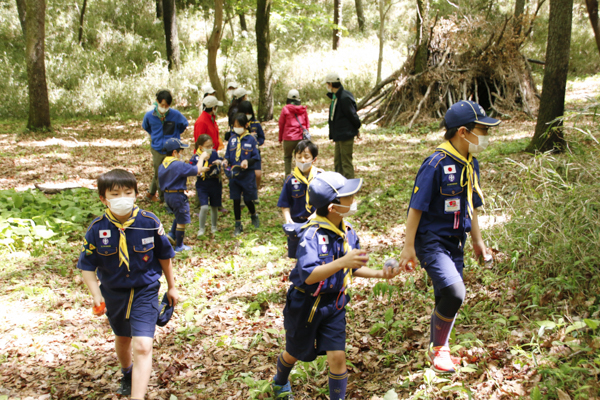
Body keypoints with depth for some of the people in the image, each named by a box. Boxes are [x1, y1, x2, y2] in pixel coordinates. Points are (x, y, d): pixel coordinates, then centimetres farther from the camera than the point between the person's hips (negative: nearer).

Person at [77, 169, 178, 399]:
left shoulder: (149, 223, -16)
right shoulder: (97, 229, -15)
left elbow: (164, 256, -2)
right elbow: (87, 266, -8)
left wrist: (171, 287, 7)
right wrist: (96, 294, -22)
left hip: (145, 292, -3)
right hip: (114, 293, 3)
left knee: (142, 346, -18)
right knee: (123, 339, 27)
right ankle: (127, 374, 58)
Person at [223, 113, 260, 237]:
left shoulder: (251, 139, -5)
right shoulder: (232, 139, 5)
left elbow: (256, 157, -4)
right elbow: (228, 155, 11)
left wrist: (248, 161, -21)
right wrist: (226, 161, -9)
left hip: (247, 175, -3)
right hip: (233, 174, 3)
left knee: (248, 199, 5)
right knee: (236, 200, 7)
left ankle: (254, 216, 36)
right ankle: (238, 225, 18)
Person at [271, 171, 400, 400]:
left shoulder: (348, 233, -6)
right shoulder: (312, 235, -28)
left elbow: (352, 269, 9)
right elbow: (309, 275, -40)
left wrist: (379, 274, -6)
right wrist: (342, 262, -52)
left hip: (334, 305, 4)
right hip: (305, 304, -4)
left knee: (337, 357, -4)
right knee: (294, 353, 19)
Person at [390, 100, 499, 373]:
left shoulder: (471, 164, 7)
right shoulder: (436, 164, -18)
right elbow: (416, 207, -16)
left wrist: (477, 240, 24)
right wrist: (408, 246, -15)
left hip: (455, 243, 8)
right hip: (431, 241, -8)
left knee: (446, 300, 14)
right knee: (454, 292, -21)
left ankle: (438, 350, 34)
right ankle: (438, 349, 1)